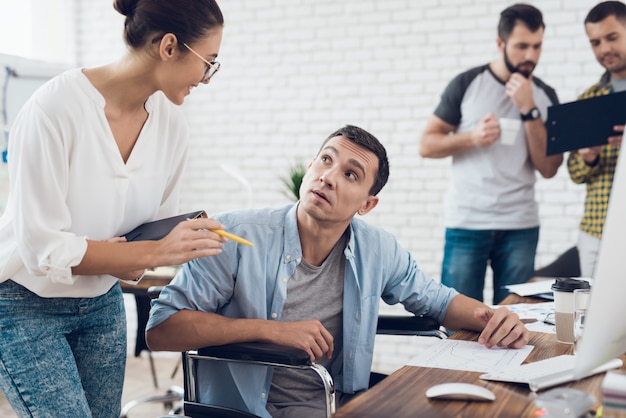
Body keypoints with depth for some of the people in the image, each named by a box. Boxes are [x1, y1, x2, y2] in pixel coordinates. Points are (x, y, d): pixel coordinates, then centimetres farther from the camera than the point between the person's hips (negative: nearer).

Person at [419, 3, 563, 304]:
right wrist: (472, 137, -16)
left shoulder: (545, 95, 7)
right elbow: (427, 146, 0)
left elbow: (548, 168, -1)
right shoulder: (466, 84, 1)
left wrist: (528, 110, -9)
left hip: (521, 227, 2)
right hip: (466, 223, -2)